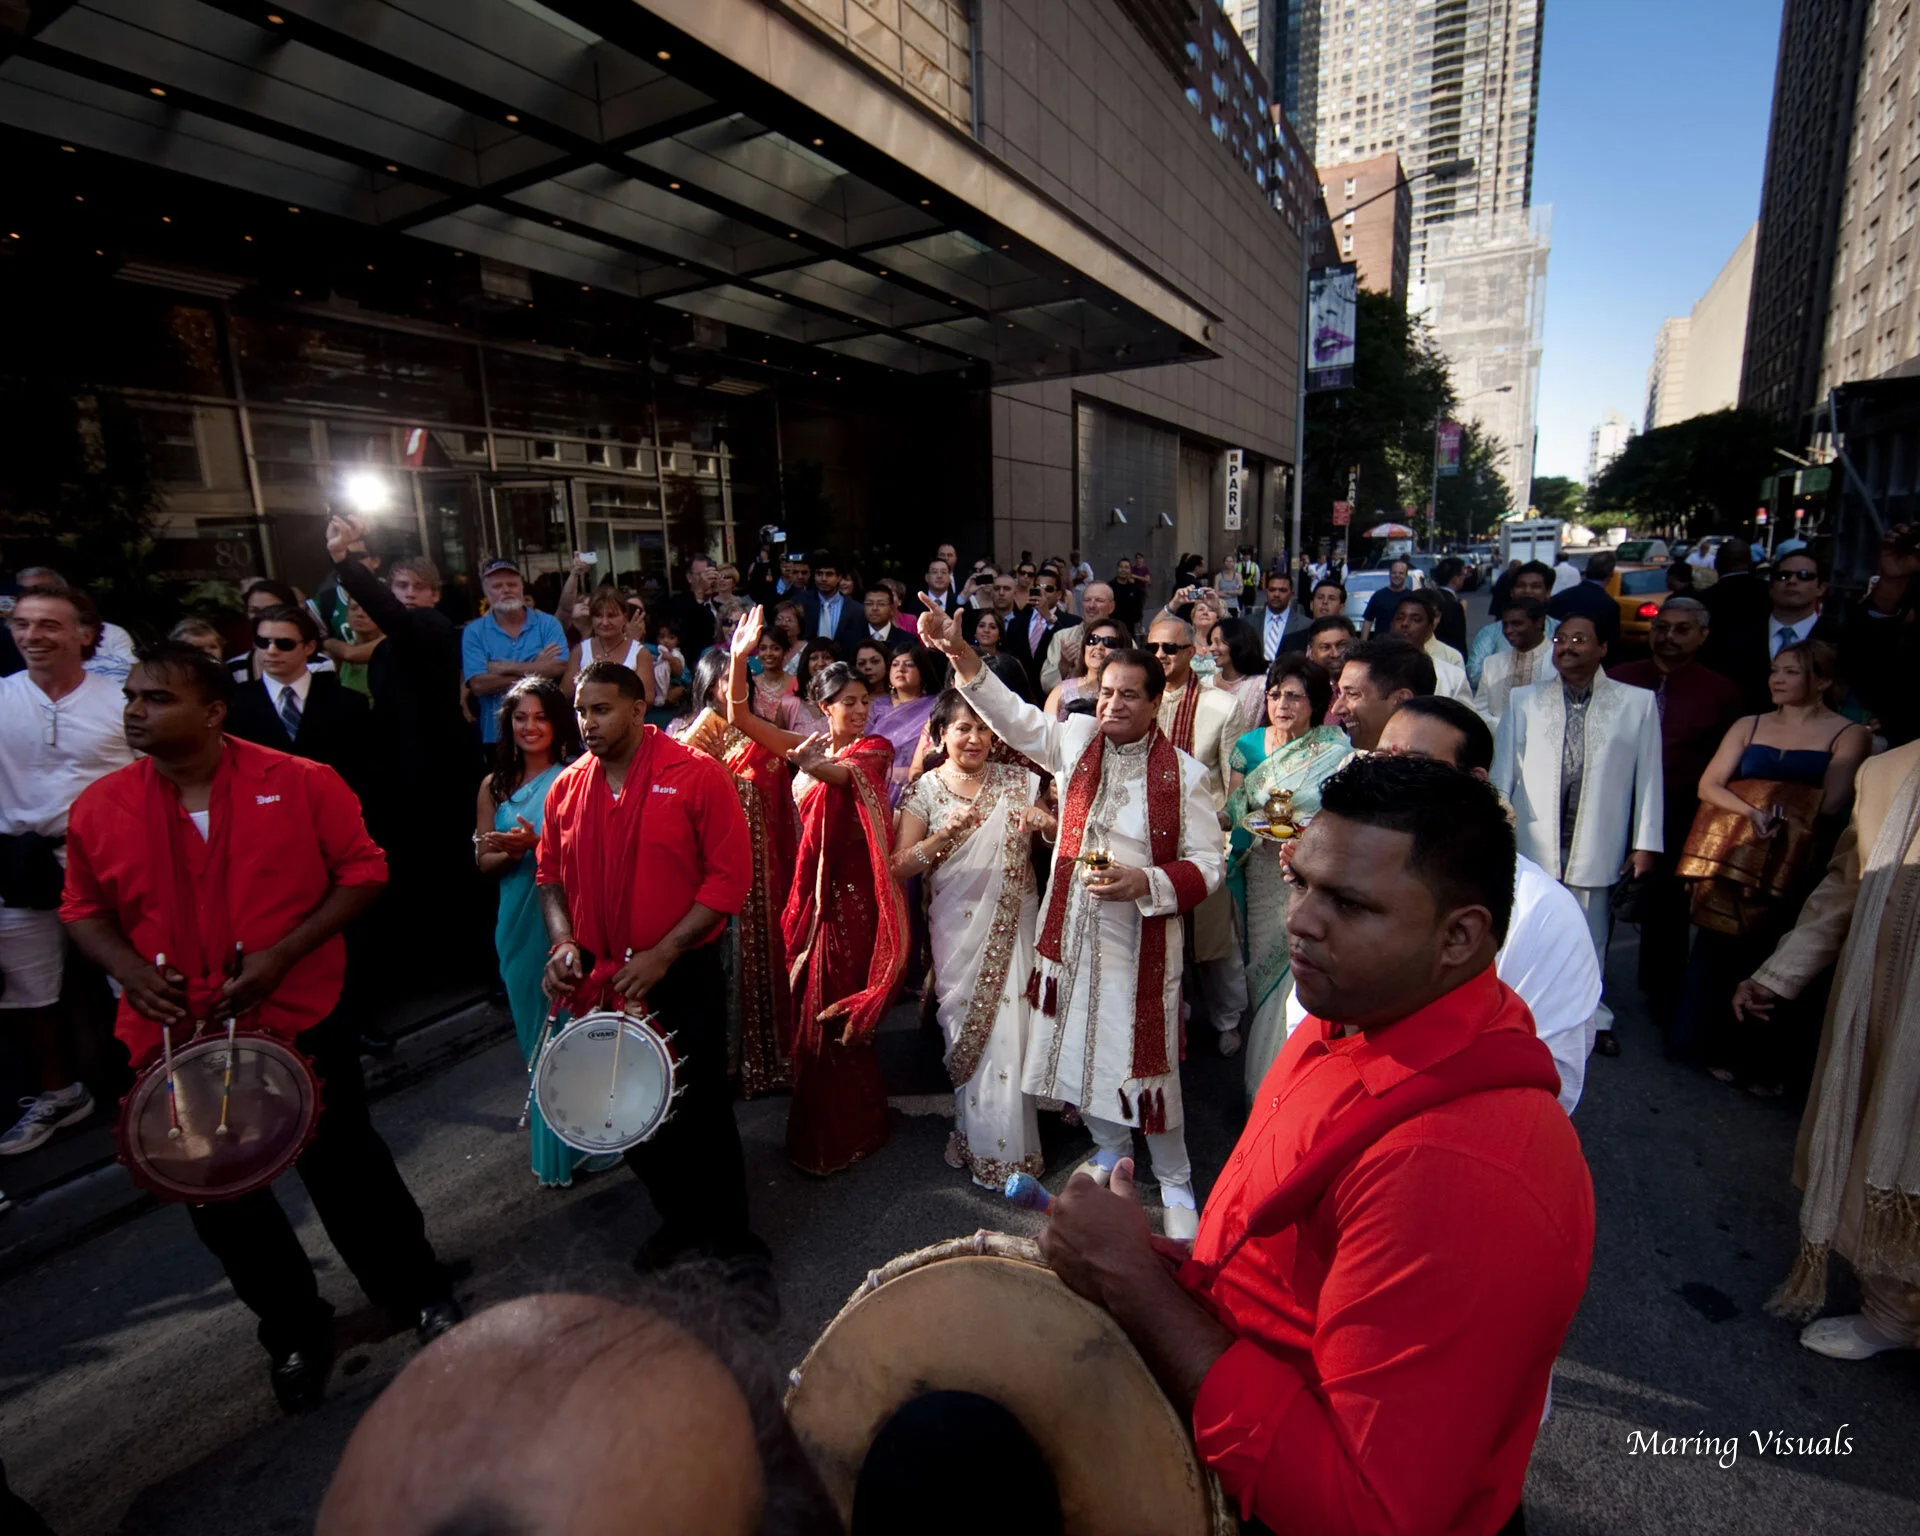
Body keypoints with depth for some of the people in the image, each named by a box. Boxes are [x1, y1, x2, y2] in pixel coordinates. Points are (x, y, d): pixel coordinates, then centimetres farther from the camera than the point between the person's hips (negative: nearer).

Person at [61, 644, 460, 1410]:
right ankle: (294, 1333, 42)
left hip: (299, 1023, -3)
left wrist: (283, 953, -17)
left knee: (348, 1174, 10)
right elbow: (84, 908, 10)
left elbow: (362, 870, -7)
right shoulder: (99, 807, -2)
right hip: (173, 1038, 4)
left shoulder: (300, 783, -12)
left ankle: (421, 1295, 35)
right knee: (221, 1204, 17)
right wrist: (130, 969, -10)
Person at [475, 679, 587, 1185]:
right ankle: (547, 1129, 30)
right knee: (533, 1027, 14)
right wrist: (512, 851, -12)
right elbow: (484, 860, 8)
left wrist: (536, 843, -22)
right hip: (519, 921, 5)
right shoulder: (494, 785, 8)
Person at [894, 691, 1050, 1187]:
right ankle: (986, 1146, 29)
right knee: (969, 1031, 7)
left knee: (1011, 1028, 1)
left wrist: (1045, 822, -16)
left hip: (1014, 925, 1)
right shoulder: (925, 790, -2)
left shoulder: (1017, 780, 3)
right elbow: (899, 868, -8)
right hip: (959, 931, -1)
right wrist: (944, 835, -24)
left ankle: (1009, 1140, 24)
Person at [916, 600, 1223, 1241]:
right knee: (1084, 1045, 17)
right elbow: (1015, 716, -5)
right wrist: (960, 654, -15)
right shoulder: (1076, 738, 1)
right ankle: (1110, 1148, 44)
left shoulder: (1184, 774, -7)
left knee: (1148, 1056, 5)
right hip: (1071, 931, 4)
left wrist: (1145, 882, -24)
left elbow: (1206, 866, -7)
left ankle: (1174, 1180, 30)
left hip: (1143, 939, -3)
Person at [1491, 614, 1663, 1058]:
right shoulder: (1523, 701, 6)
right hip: (1533, 843, 1)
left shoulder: (1637, 703, 4)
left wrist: (1645, 843, 1)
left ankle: (1591, 1016, 29)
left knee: (1590, 938, 11)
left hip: (1596, 845, 0)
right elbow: (1502, 771, 7)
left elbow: (1649, 776, 3)